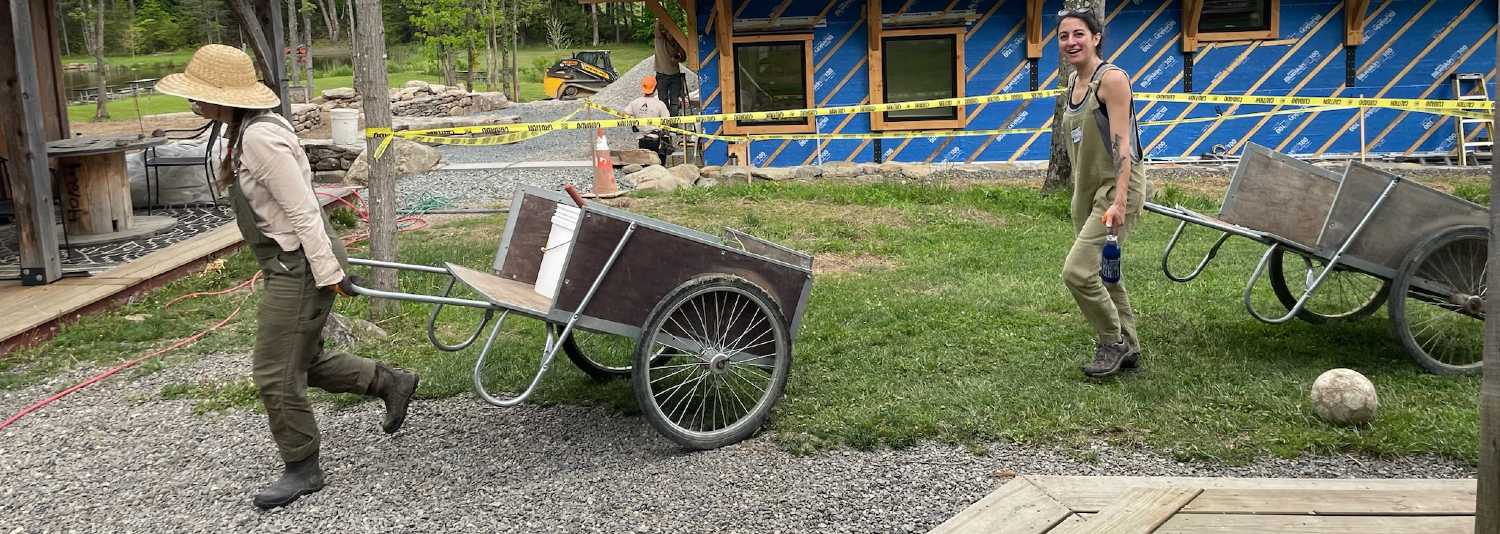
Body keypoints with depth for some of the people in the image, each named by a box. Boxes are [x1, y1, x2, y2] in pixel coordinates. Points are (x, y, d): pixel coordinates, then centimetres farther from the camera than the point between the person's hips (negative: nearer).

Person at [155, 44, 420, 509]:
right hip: (289, 263, 10)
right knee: (303, 361, 20)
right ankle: (391, 383, 31)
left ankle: (302, 469, 18)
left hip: (300, 266, -10)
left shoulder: (260, 139, -24)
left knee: (275, 373, 1)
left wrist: (328, 273, -21)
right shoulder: (245, 131, 8)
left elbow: (303, 212, -24)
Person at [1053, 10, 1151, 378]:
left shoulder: (1111, 78, -14)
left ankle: (1113, 342, 6)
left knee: (1077, 271, -14)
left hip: (1118, 186, -9)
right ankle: (1129, 349, 28)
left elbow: (1122, 144, -21)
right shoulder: (1073, 82, 10)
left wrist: (1119, 202, -28)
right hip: (1086, 188, 9)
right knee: (1101, 273, 14)